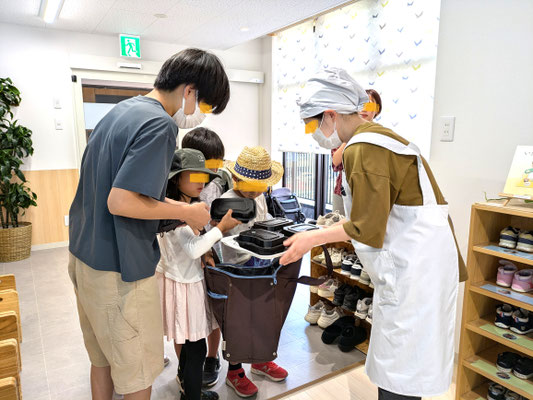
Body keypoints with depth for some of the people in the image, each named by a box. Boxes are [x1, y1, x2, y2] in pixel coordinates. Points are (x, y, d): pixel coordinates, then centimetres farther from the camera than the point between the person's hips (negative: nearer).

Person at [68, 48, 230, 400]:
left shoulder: (122, 110, 9)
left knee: (102, 358, 25)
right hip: (118, 269, -9)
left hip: (84, 255, 9)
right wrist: (185, 212, -14)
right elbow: (120, 202, -27)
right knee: (137, 372, 11)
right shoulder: (160, 125, -20)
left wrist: (169, 205, 11)